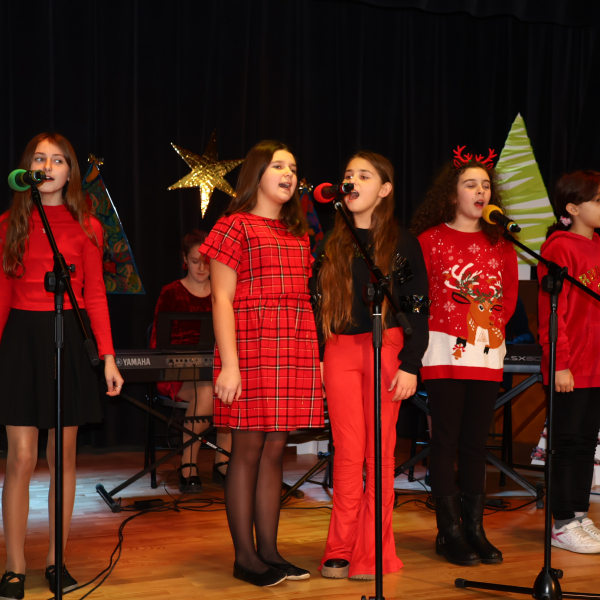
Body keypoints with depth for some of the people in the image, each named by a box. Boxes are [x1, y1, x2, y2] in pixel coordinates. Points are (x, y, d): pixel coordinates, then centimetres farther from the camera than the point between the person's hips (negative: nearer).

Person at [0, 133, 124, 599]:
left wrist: (108, 357, -4)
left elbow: (95, 296, 4)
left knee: (63, 457, 5)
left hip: (70, 338, 0)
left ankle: (56, 561, 15)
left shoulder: (87, 227, 6)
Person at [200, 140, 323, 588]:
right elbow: (222, 299, -6)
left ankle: (269, 550, 14)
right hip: (252, 348, -6)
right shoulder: (235, 226, 0)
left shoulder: (297, 234, 19)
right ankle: (245, 556, 7)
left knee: (275, 450, 8)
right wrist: (229, 364, -14)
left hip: (296, 351, 6)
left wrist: (315, 357, 12)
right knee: (248, 450, -1)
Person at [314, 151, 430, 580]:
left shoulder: (403, 243, 4)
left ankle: (372, 554, 6)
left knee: (381, 452, 0)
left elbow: (418, 307, 1)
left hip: (387, 350, -2)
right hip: (339, 352, 2)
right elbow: (316, 303, 12)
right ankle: (341, 551, 7)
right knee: (348, 452, 0)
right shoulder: (330, 244, 12)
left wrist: (410, 365, -7)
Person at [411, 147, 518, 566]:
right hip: (445, 350, -4)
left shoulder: (500, 243, 13)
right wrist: (435, 328, -11)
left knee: (477, 441, 8)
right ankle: (449, 531, 4)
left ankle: (474, 528, 15)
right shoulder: (431, 239, 0)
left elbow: (510, 292, 14)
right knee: (446, 440, -1)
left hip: (488, 351, 4)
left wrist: (495, 322, -1)